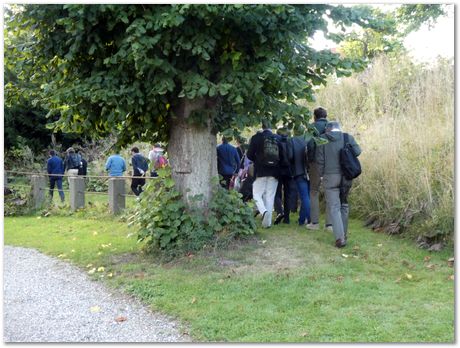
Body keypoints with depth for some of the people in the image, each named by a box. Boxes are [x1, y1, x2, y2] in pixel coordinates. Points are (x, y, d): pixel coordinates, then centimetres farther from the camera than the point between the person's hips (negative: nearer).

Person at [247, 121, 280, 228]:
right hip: (274, 172, 3)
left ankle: (264, 211, -20)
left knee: (257, 195, 6)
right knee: (270, 197, 9)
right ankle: (268, 221, 8)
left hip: (261, 171, -3)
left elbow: (249, 155, -4)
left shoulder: (256, 138, -5)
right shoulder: (278, 138, 2)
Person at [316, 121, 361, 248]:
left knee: (333, 207, -3)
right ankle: (344, 234, 24)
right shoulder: (348, 137, 4)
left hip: (330, 176, -3)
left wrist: (321, 174, 8)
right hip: (346, 176, 3)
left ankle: (340, 237, -13)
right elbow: (357, 151, -4)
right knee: (344, 205, 17)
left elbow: (319, 159, -3)